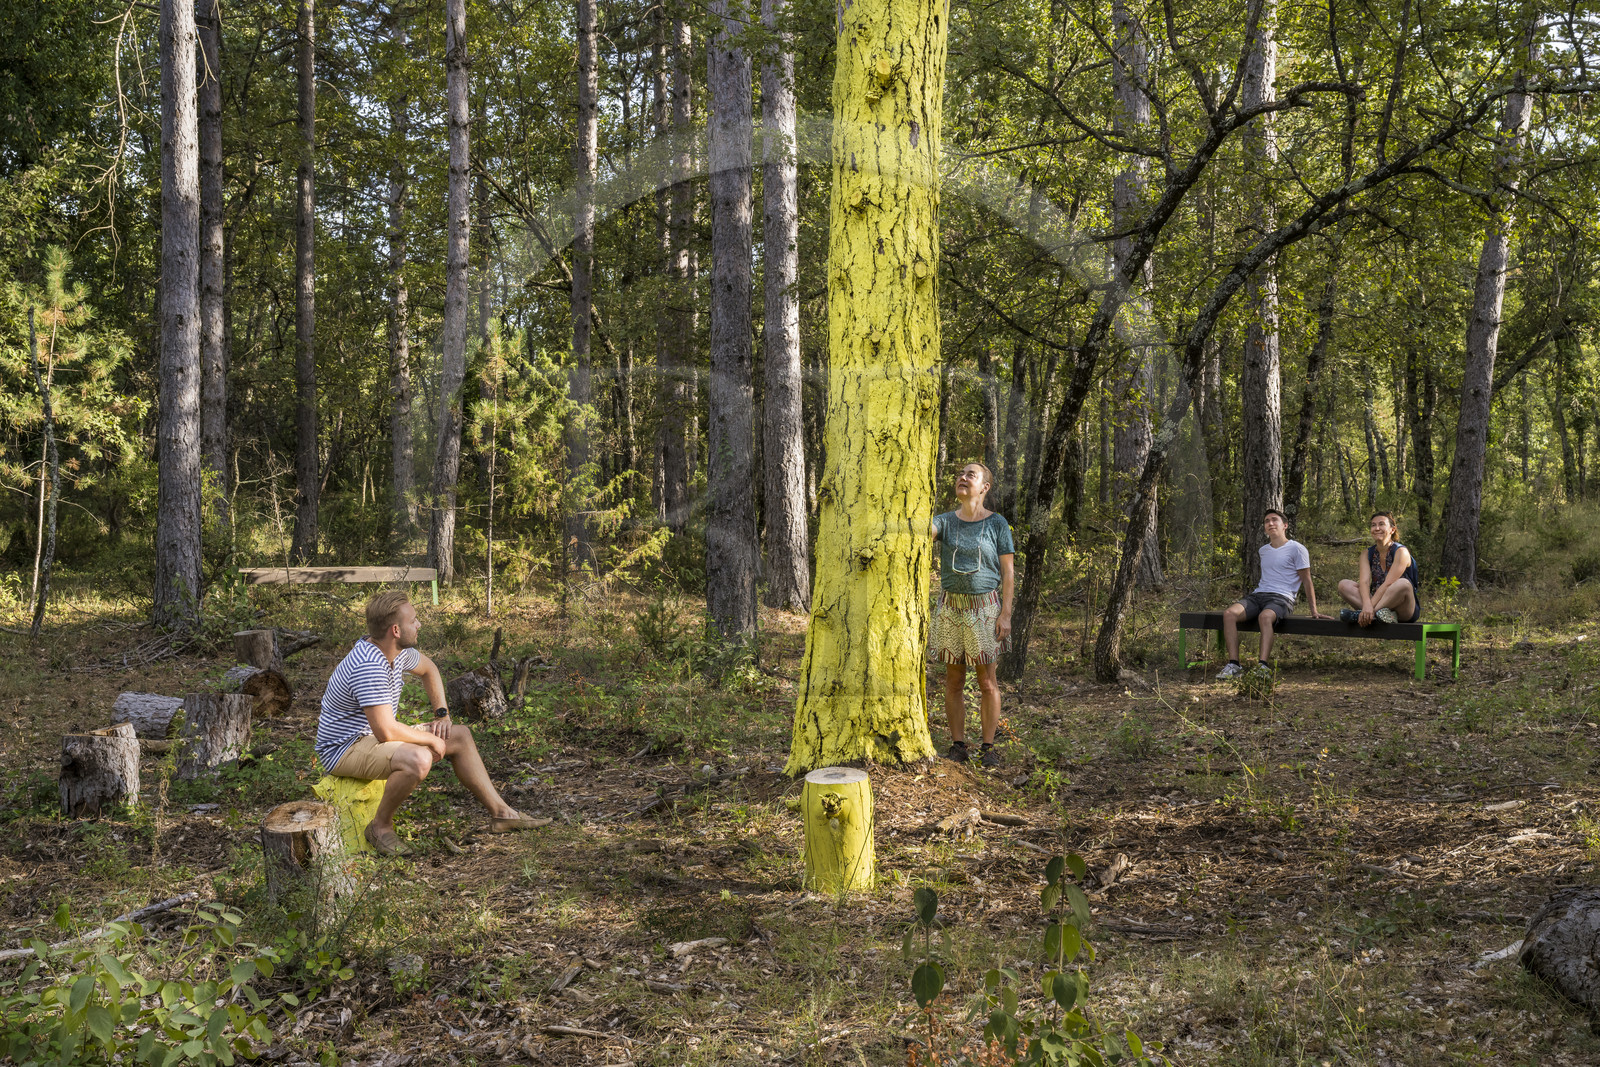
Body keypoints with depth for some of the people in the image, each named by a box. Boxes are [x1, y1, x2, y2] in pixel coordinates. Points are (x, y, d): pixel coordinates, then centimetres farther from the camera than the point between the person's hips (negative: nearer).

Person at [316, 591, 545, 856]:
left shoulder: (398, 650, 0)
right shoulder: (369, 666, -31)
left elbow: (428, 669, 23)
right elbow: (386, 732, -35)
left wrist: (442, 714, 11)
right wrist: (431, 739, -19)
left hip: (377, 735, 10)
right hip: (344, 749, -10)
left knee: (460, 735, 6)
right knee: (418, 759, -36)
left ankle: (500, 813, 10)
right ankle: (381, 826, -13)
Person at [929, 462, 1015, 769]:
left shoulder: (997, 524, -2)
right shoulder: (945, 522, 5)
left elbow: (1008, 572, -2)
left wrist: (1006, 613, -9)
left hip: (985, 607, -2)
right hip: (951, 607, 3)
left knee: (987, 681, 2)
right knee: (953, 680, 6)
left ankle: (988, 747, 10)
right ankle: (958, 746, 14)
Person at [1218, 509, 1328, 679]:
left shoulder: (1296, 549, 5)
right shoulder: (1263, 551, 25)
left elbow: (1307, 581, 4)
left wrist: (1314, 610, 0)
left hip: (1282, 598, -6)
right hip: (1258, 595, 6)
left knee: (1265, 616, -41)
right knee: (1229, 613, -25)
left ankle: (1263, 666, -50)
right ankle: (1233, 665, -32)